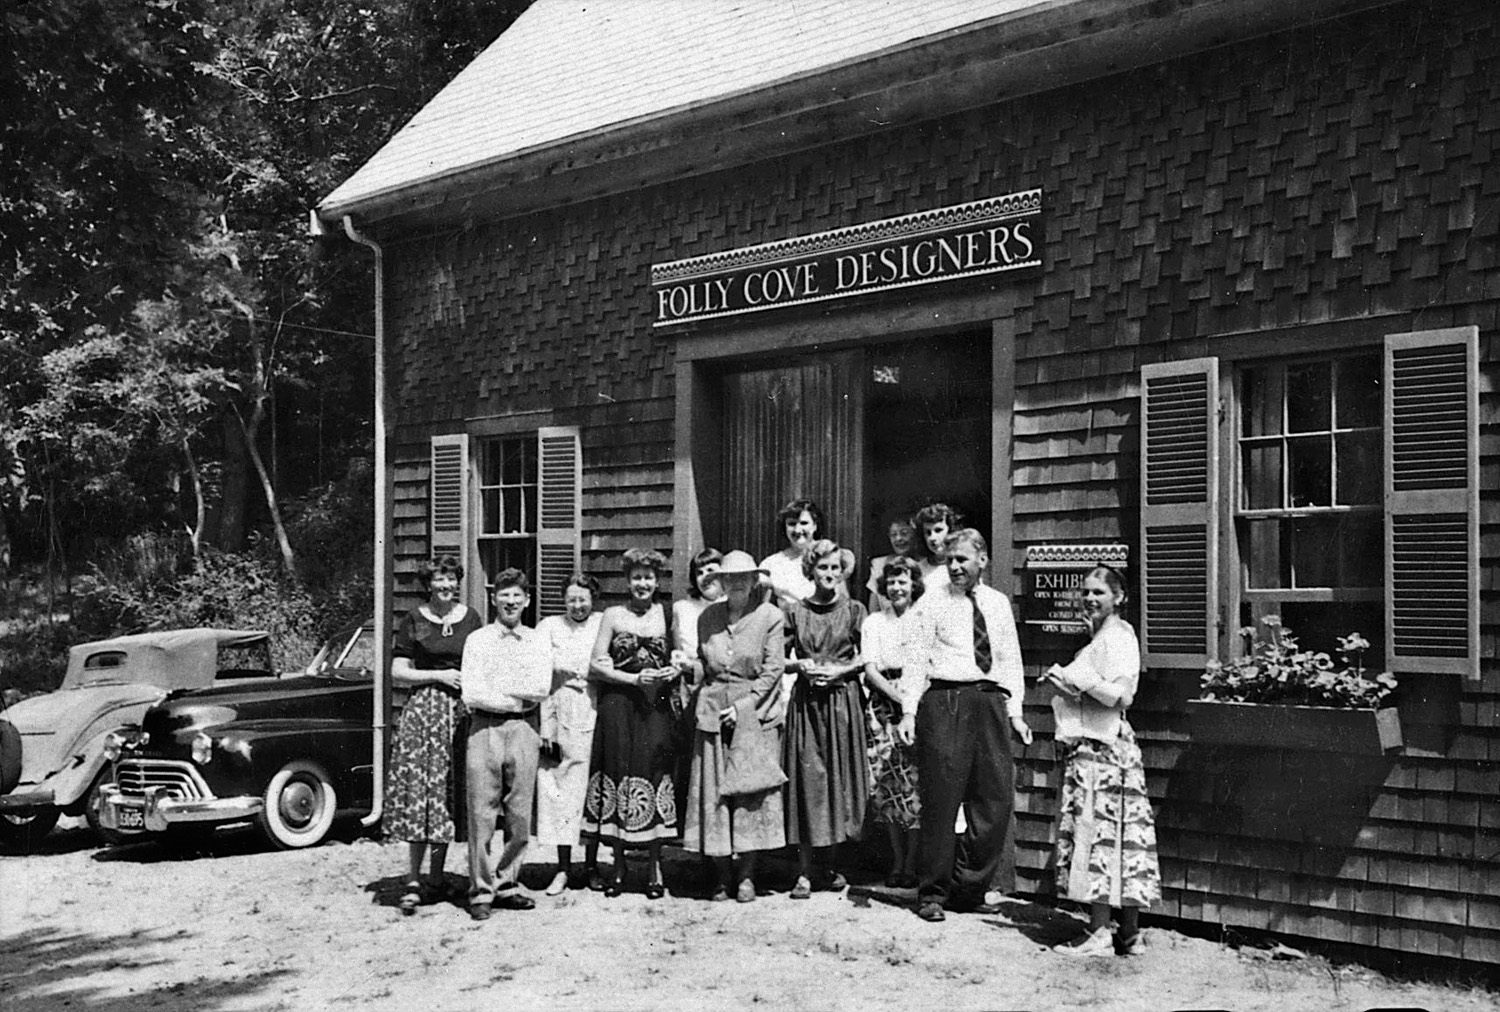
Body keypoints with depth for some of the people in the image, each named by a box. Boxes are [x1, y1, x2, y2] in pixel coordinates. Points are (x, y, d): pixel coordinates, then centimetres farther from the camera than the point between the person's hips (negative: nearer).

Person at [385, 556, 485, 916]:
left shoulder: (470, 619, 10)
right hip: (422, 710, -2)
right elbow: (398, 672, 1)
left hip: (461, 712, 2)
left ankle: (435, 879, 13)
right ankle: (413, 880, -7)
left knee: (448, 795, 4)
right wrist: (438, 676, -10)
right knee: (419, 791, -9)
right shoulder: (413, 620, 3)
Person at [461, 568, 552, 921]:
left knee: (520, 817, 3)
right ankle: (480, 891, 4)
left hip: (524, 730, 2)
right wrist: (518, 700, -5)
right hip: (485, 728, -2)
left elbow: (542, 689, -4)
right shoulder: (478, 640, 6)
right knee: (482, 815, -3)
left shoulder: (538, 643, 11)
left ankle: (505, 885, 16)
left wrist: (495, 688, -6)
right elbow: (471, 695, -5)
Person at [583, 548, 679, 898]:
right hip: (618, 708, -1)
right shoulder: (613, 615, 5)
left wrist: (675, 671, -6)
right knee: (618, 775, -1)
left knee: (655, 776, -4)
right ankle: (619, 866, 10)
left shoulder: (666, 614, 9)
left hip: (656, 709, 1)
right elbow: (596, 666, 1)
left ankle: (655, 867, 4)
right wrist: (635, 678, -9)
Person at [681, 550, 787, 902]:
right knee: (713, 791, 1)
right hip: (713, 711, 3)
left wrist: (743, 706, -10)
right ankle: (721, 875, 8)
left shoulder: (770, 616, -1)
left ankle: (746, 874, 4)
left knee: (751, 790, -3)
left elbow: (773, 670, -4)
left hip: (755, 711, -3)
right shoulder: (708, 616, 9)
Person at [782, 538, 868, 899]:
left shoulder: (854, 610, 5)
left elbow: (866, 658, 4)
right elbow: (779, 659, 8)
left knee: (839, 778, 2)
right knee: (806, 781, -3)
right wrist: (801, 665, -10)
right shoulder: (795, 611, 6)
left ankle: (832, 865, 14)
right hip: (805, 702, 0)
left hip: (842, 700, 0)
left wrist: (839, 670, -11)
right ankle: (804, 872, -2)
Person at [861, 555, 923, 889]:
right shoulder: (873, 623, 13)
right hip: (885, 708, 2)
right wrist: (899, 697, -10)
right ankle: (897, 862, 10)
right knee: (888, 785, 0)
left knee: (915, 784, -8)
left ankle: (912, 863, 0)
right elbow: (871, 670, 4)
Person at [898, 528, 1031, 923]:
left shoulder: (999, 604, 16)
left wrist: (1015, 712, 8)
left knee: (997, 800, 3)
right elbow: (917, 659, -1)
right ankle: (933, 894, 8)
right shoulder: (932, 603, 4)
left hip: (990, 702, 4)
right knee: (941, 799, -3)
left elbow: (1011, 661, 17)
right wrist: (909, 711, -10)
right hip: (945, 701, -4)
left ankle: (969, 889, 16)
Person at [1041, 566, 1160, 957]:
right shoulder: (1099, 637, 21)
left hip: (1101, 750, -10)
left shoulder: (1118, 636, -10)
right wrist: (1066, 686, 11)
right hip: (1086, 745, 10)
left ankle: (1099, 935, -8)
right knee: (1121, 837, 9)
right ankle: (1129, 934, 13)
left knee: (1096, 831, -9)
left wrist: (1074, 677, -14)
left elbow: (1119, 694, -20)